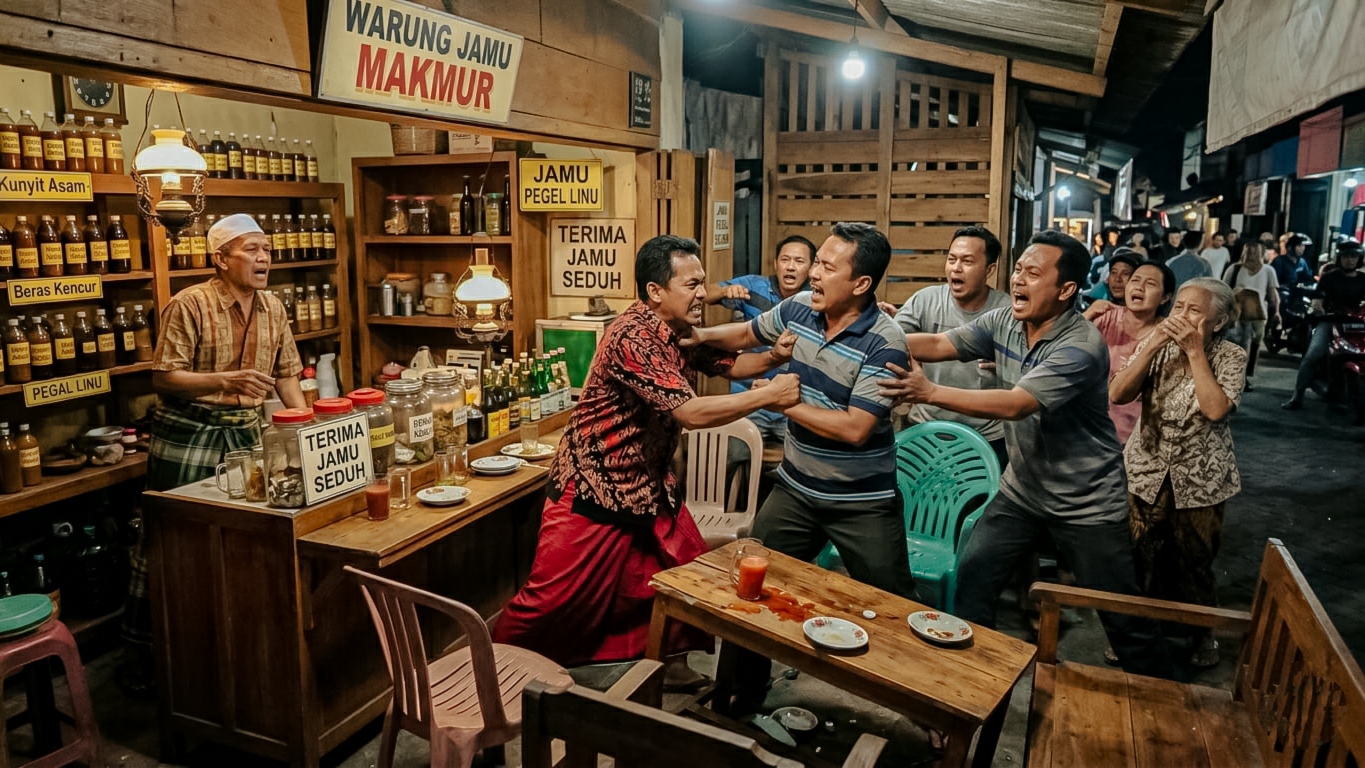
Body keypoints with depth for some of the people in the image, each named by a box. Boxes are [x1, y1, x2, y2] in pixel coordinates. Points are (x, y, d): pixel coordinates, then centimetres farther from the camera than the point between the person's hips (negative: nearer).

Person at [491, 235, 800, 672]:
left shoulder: (683, 333, 2)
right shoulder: (633, 337, -26)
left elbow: (730, 365, 12)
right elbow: (691, 413, -31)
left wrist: (772, 358, -9)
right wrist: (768, 395, -26)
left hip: (648, 485, 9)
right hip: (593, 488, -8)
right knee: (553, 598, -1)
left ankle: (673, 657, 33)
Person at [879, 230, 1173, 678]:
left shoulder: (1080, 348, -28)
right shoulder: (1002, 324, -5)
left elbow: (1014, 405, -37)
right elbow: (938, 345, -9)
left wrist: (930, 393, -43)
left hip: (1087, 504, -6)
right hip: (1021, 490, 6)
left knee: (1122, 618, 7)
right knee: (972, 578, 4)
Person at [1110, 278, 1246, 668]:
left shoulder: (1230, 356, -9)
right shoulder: (1155, 346, -3)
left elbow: (1216, 409, -25)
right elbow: (1118, 394, -16)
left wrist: (1195, 351, -22)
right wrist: (1153, 344, -21)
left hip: (1200, 480, -2)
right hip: (1148, 472, 2)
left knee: (1195, 562, 13)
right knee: (1143, 560, 11)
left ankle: (1201, 632, 36)